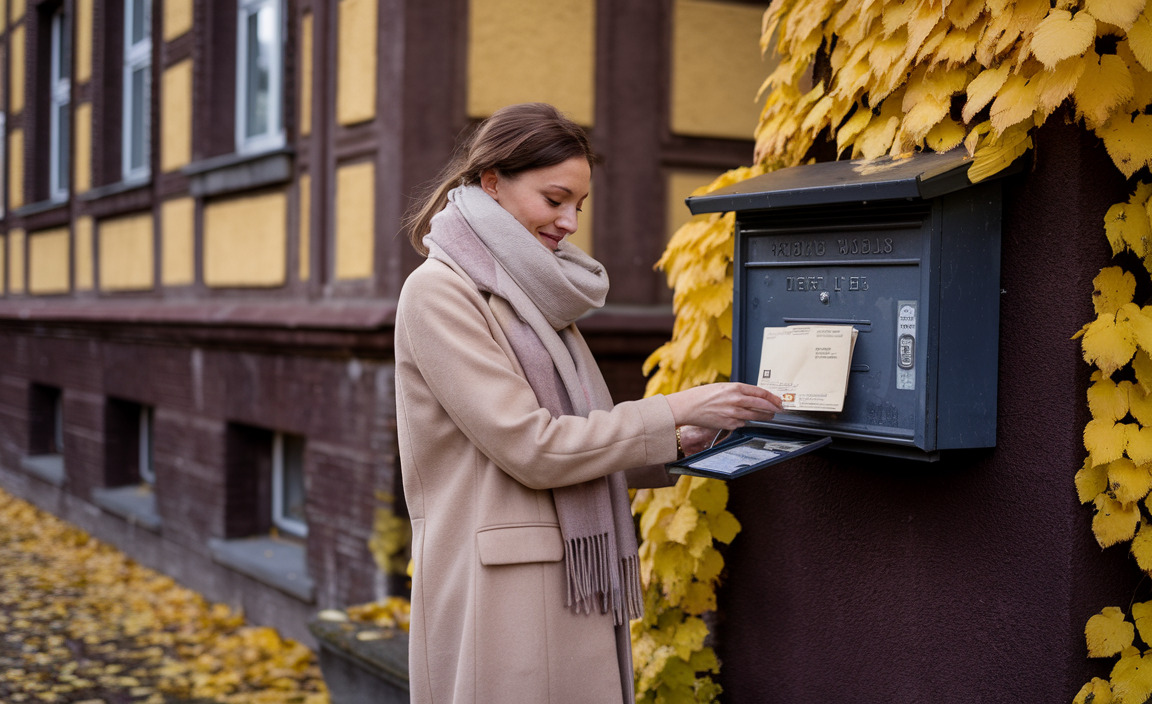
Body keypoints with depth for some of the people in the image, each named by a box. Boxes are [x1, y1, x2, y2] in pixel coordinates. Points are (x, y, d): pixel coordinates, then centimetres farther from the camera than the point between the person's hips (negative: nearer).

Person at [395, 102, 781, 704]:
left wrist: (676, 444, 4)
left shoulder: (529, 293, 17)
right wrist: (676, 411, -12)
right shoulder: (439, 292, -11)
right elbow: (530, 447, -16)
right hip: (498, 589, -8)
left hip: (570, 583, 8)